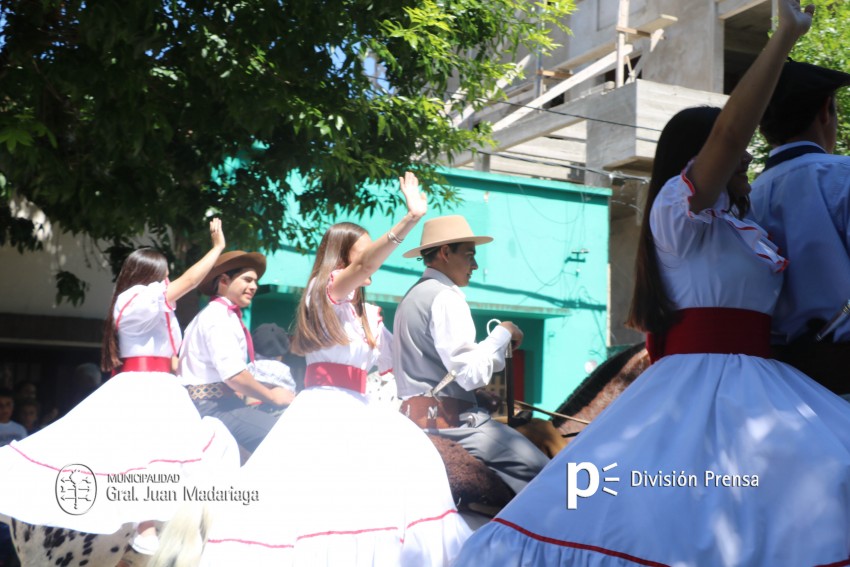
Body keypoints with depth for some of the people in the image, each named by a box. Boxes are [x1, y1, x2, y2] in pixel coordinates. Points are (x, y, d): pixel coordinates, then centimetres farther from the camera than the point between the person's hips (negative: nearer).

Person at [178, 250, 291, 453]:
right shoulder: (219, 316, -12)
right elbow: (234, 375, -22)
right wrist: (272, 396, -11)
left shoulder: (220, 314, 18)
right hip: (212, 405, -10)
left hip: (216, 401, 10)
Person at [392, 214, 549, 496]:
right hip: (448, 418, -10)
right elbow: (471, 374, -19)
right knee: (541, 469, -13)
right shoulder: (446, 297, -12)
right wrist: (502, 334, -5)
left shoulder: (413, 296, 19)